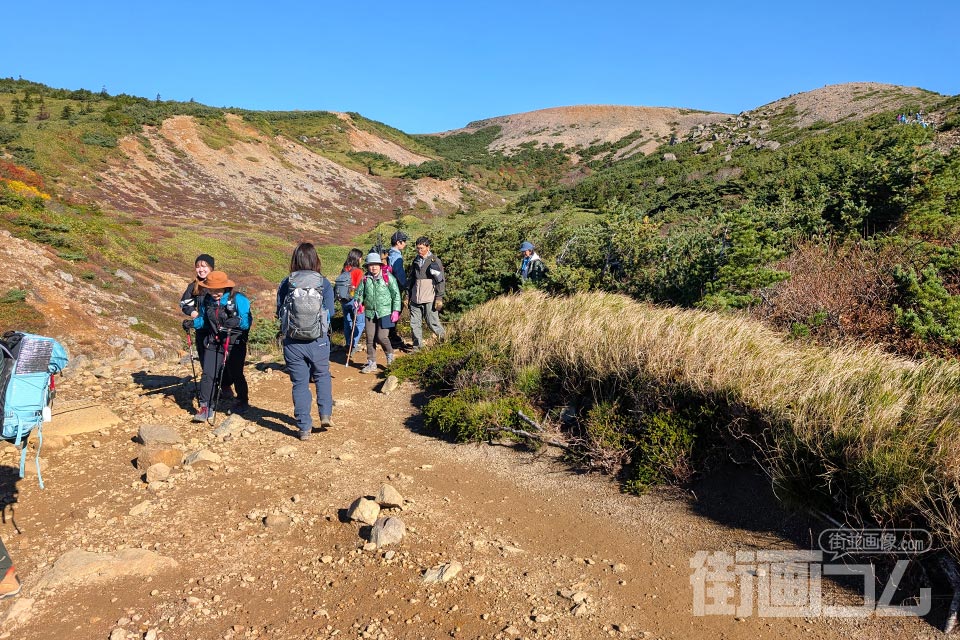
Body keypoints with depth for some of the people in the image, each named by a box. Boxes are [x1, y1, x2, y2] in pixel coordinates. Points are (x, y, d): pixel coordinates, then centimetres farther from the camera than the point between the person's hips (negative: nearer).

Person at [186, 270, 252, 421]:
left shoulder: (238, 299, -13)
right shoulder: (205, 300, 3)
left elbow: (248, 320, -20)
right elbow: (203, 320, 14)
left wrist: (237, 321, -39)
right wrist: (193, 322, -6)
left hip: (235, 343, -4)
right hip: (213, 342, 4)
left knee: (236, 374, 9)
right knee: (208, 374, -5)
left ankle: (243, 402, 31)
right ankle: (206, 407, 1)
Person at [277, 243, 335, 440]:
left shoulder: (285, 284, -2)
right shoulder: (324, 284, -7)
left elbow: (279, 313, 5)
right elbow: (329, 313, -6)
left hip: (292, 342, 1)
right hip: (318, 340, -1)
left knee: (299, 383, 9)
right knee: (322, 376, 23)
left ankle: (304, 428, 14)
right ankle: (326, 414, 14)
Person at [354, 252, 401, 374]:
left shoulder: (388, 277, -4)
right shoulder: (365, 279, 5)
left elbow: (396, 294, -1)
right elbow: (359, 293, 15)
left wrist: (396, 310, -6)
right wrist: (359, 303, -5)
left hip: (385, 312, -4)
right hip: (370, 313, 4)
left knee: (381, 337, -10)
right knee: (370, 339, 5)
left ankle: (390, 354, 20)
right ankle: (371, 364, 17)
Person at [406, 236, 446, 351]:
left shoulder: (435, 261, -3)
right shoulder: (415, 261, 14)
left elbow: (440, 280, -5)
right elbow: (410, 279, 21)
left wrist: (439, 298, -9)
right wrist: (408, 295, 16)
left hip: (429, 299, -5)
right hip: (415, 299, 5)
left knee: (432, 322, -4)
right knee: (415, 323, 5)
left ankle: (444, 337, 20)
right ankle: (417, 346, 13)